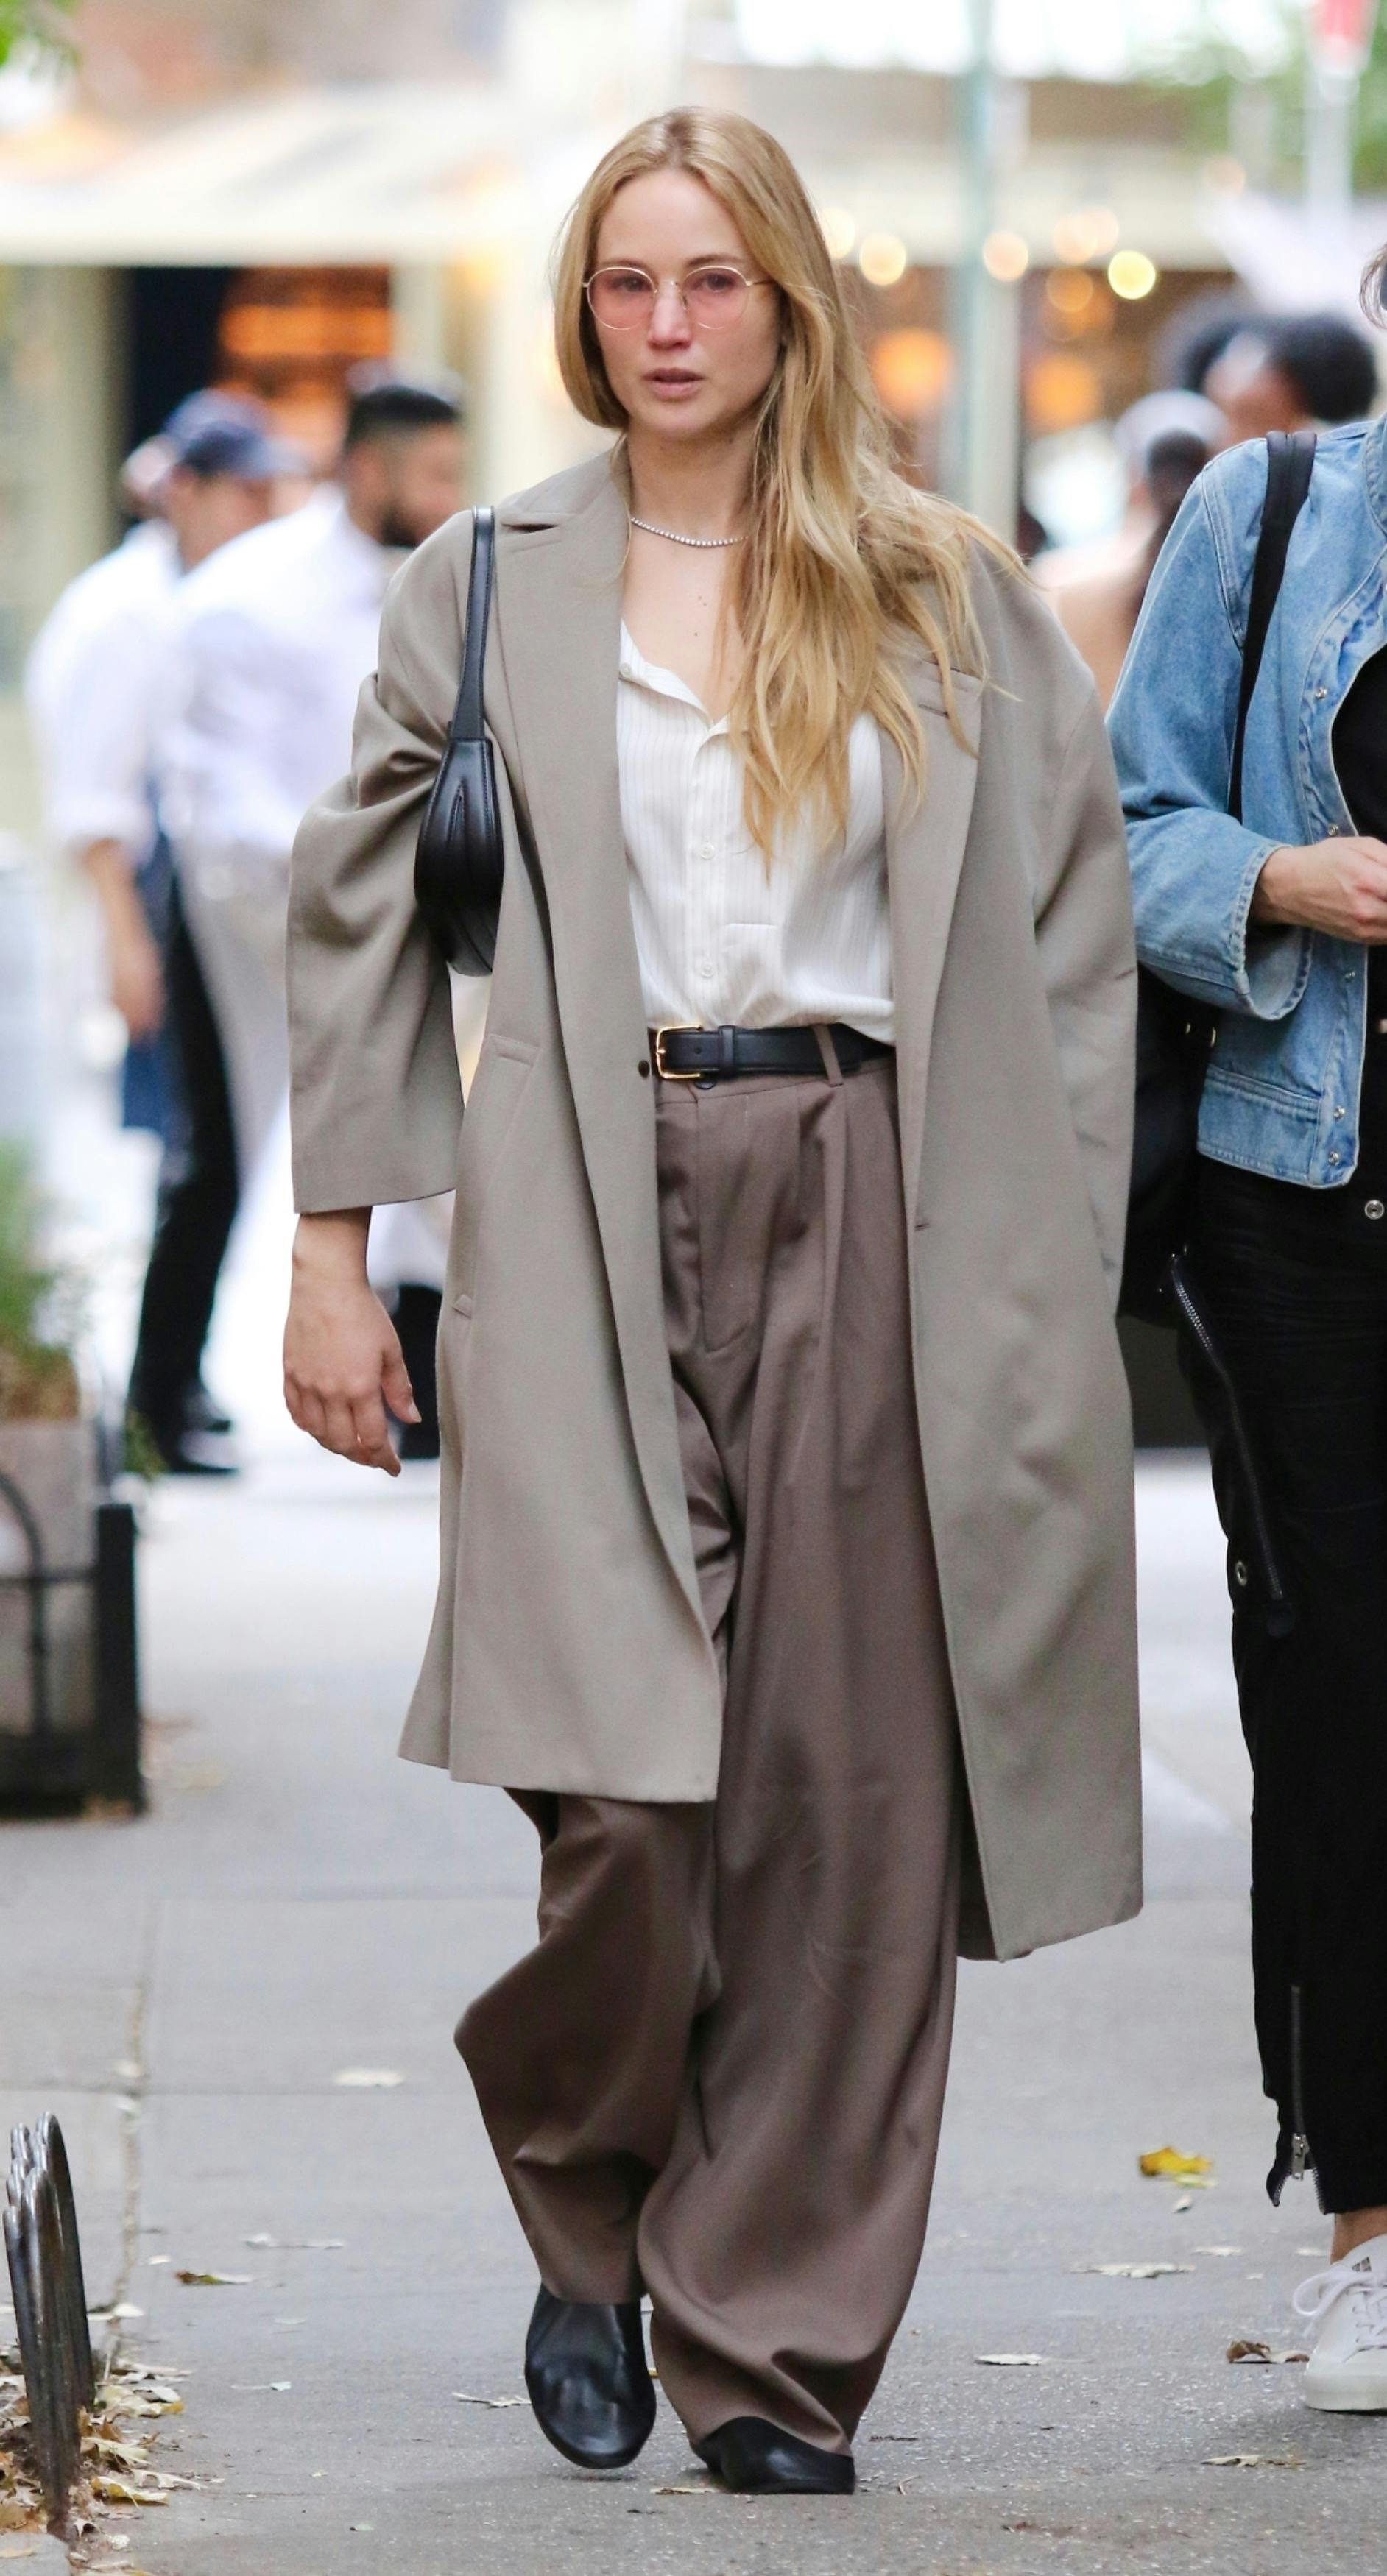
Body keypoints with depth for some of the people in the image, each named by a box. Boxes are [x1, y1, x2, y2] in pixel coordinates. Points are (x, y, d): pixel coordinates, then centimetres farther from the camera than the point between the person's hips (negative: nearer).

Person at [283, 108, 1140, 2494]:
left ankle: (777, 2349, 9)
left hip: (881, 1222, 1)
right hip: (600, 1216, -1)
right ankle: (587, 2205, 18)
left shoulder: (947, 596, 9)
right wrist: (334, 1248, 7)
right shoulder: (482, 591, 9)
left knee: (849, 1800, -1)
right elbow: (359, 909, 12)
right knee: (633, 1801, -12)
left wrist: (1054, 1276, 2)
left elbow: (1069, 931, 9)